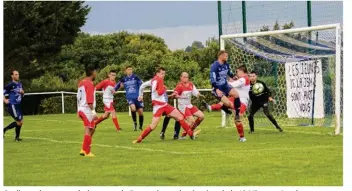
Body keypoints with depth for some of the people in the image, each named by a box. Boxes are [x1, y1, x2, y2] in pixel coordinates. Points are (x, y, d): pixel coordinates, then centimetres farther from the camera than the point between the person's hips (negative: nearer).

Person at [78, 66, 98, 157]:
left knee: (92, 129, 16)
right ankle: (86, 152, -2)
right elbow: (89, 100, -21)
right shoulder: (89, 84, -14)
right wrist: (93, 111, -21)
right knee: (88, 131, -5)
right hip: (87, 110, -10)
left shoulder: (81, 83, 15)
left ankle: (84, 150, 14)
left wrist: (79, 110, 24)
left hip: (81, 109, 10)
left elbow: (78, 98, 20)